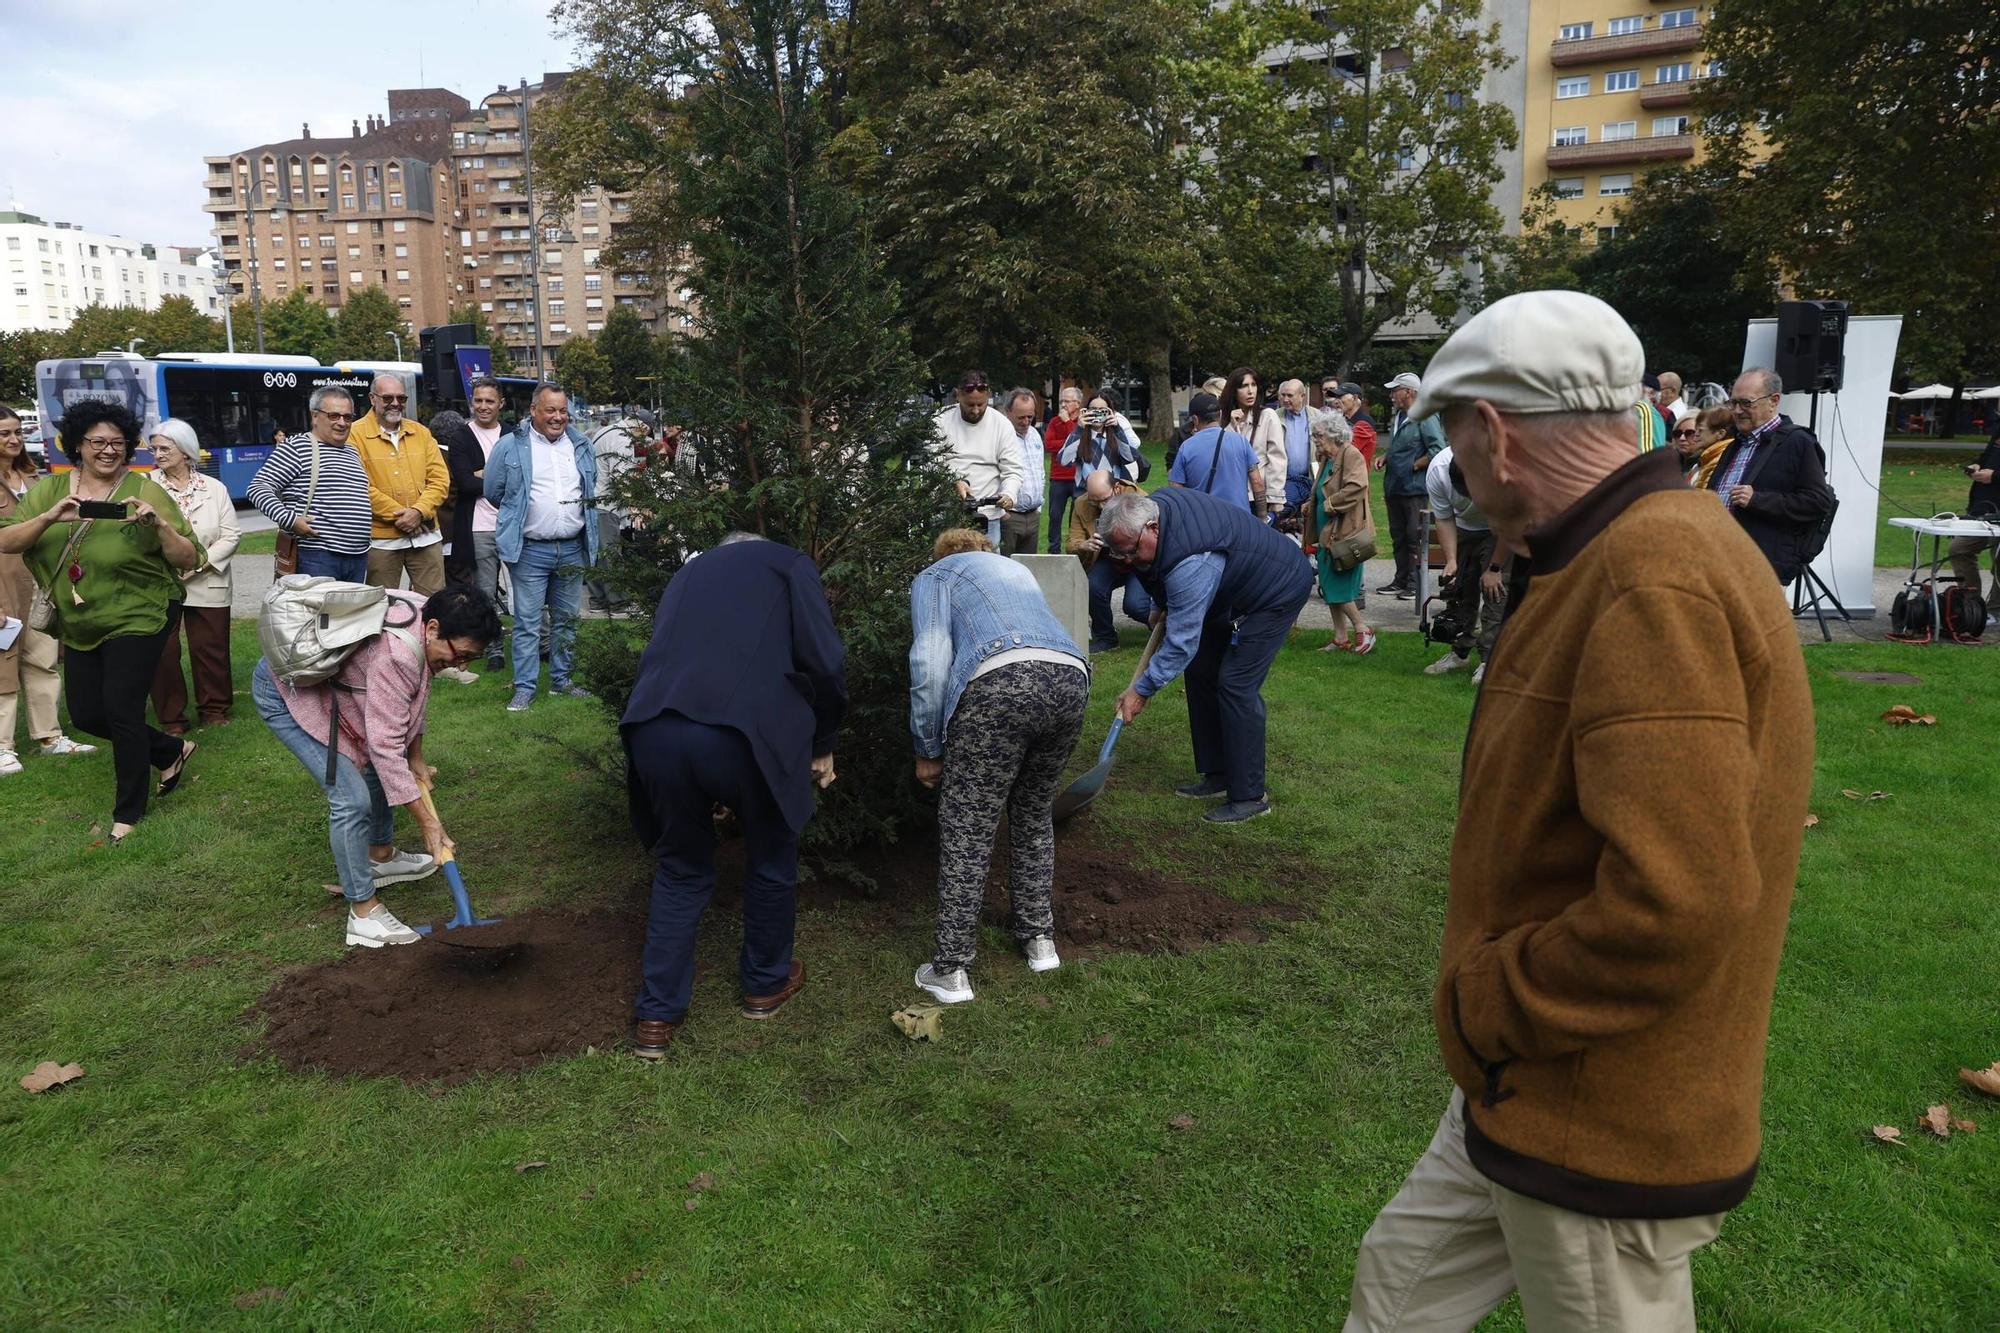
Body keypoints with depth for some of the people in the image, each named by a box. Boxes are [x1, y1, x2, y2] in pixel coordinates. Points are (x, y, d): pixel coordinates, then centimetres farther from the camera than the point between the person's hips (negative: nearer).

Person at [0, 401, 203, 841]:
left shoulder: (145, 491, -9)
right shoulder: (49, 490, 2)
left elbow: (190, 560, -11)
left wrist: (159, 524, -28)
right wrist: (49, 518, -24)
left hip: (138, 618, -5)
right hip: (79, 626, 5)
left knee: (121, 709, -7)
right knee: (85, 715, 9)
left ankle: (129, 810, 11)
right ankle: (171, 751, 33)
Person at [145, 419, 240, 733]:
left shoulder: (215, 488, 6)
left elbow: (231, 535, 2)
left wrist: (200, 563, -10)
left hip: (207, 585, 1)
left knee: (211, 648, 6)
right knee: (163, 653, 1)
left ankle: (214, 709, 22)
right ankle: (171, 718, 11)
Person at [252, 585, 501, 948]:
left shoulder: (426, 617, -9)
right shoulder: (396, 654, -37)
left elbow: (413, 697, 8)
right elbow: (385, 745, -33)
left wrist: (416, 760, 12)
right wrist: (427, 822, -29)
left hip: (324, 682, 10)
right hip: (284, 692, -10)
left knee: (377, 767, 21)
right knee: (351, 798, -16)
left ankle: (381, 857, 39)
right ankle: (363, 912, -6)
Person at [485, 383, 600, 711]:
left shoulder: (581, 446, 9)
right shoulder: (510, 446, -3)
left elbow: (591, 489, 24)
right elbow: (494, 492, 4)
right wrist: (520, 517, 10)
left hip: (572, 549, 4)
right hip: (530, 551, -4)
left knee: (566, 619, 12)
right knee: (528, 623, -2)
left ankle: (561, 679, 23)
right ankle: (524, 688, 4)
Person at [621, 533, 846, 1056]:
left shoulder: (689, 573, 31)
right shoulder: (788, 563, 17)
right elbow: (824, 662, 3)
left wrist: (704, 791, 35)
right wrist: (822, 745, 17)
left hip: (653, 730, 4)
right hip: (744, 733, -4)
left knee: (681, 870, 23)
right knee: (771, 858, 22)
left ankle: (656, 1017, 24)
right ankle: (766, 983, 39)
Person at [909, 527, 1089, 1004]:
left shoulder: (934, 576, 22)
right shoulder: (1016, 570, 40)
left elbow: (930, 664, 5)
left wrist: (928, 751, 13)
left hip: (1001, 682, -5)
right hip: (1071, 676, 6)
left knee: (966, 832, 6)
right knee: (1033, 815, 26)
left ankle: (950, 970, 12)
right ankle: (1039, 938, 34)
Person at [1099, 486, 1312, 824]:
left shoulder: (1191, 563, -39)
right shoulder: (1150, 506, -11)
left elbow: (1182, 641, -34)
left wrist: (1142, 689, -26)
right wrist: (1161, 605, 12)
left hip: (1278, 592, -10)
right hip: (1234, 589, 10)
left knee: (1235, 684, -16)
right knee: (1201, 671, 8)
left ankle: (1250, 796, -8)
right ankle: (1217, 775, 16)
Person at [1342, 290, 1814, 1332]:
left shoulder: (1655, 580, -27)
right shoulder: (1621, 554, 6)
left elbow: (1674, 903, -34)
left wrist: (1483, 1005, -18)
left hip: (1604, 1137, -9)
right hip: (1528, 1091, 9)